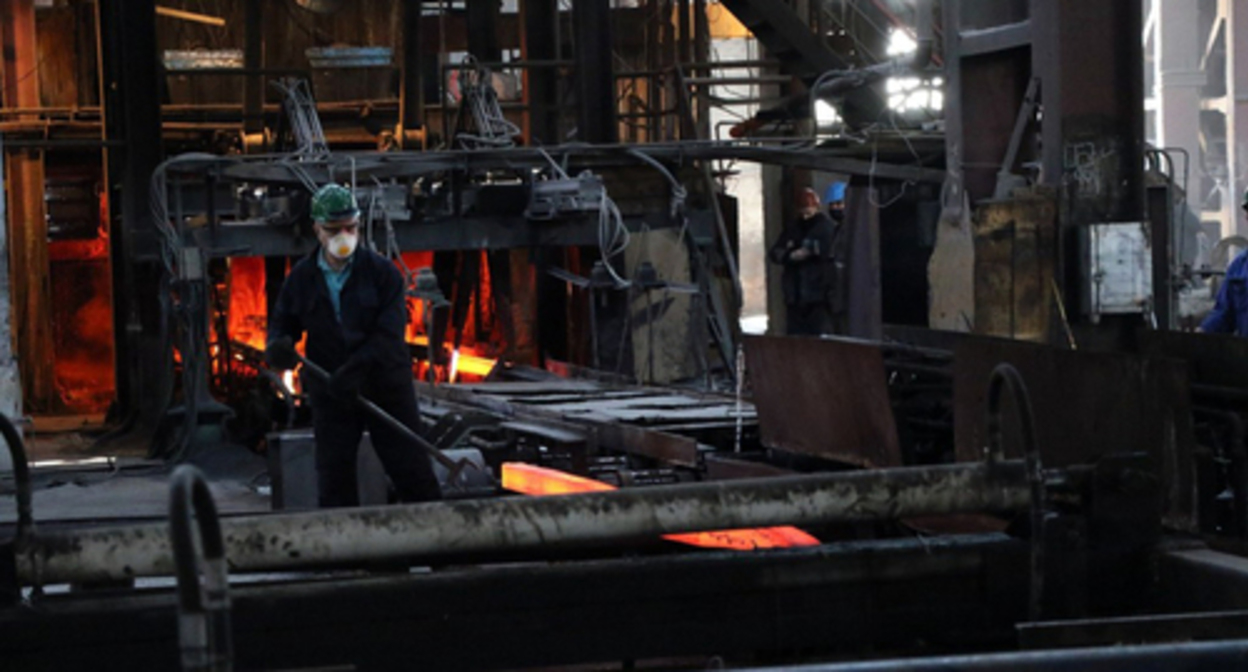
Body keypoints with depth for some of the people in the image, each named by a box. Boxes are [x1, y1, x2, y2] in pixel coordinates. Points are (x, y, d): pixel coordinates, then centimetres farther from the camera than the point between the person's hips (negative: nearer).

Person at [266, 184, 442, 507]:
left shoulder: (382, 272, -7)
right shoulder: (301, 278, 3)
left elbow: (389, 334, -14)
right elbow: (282, 322, 11)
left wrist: (354, 371, -26)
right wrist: (278, 348, -14)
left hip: (386, 387, -2)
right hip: (331, 394, 2)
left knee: (413, 472, -1)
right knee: (334, 484, 4)